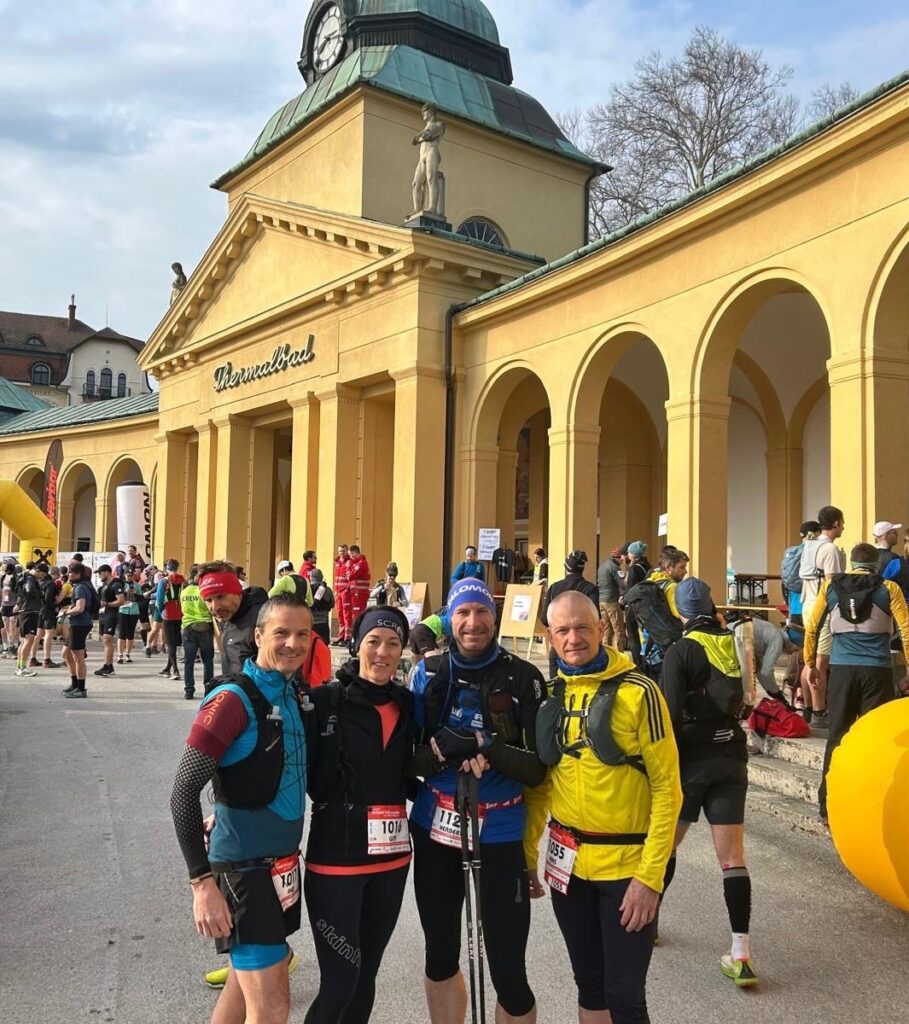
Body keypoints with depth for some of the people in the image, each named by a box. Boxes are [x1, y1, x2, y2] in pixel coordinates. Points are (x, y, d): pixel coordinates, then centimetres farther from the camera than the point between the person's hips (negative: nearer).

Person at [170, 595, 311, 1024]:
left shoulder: (296, 694, 5)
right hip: (244, 867, -8)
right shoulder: (234, 698, -19)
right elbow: (183, 793, -20)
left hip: (283, 863, 8)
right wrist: (202, 883, -23)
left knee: (248, 984, 21)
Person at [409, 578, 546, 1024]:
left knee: (508, 972, -1)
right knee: (440, 957, 20)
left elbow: (539, 768, -10)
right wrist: (440, 751, -19)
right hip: (434, 829, 3)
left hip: (499, 833, -3)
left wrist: (483, 746, -26)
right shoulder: (429, 672, -1)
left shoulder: (523, 678, -10)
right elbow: (406, 750, 2)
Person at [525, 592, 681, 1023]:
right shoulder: (550, 694, 3)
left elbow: (667, 788, -12)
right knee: (589, 985, 17)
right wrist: (526, 855, 8)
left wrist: (650, 876, -15)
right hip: (567, 861, 5)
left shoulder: (637, 692, -13)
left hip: (627, 863, -4)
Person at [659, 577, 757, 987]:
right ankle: (741, 955, 0)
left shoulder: (681, 651, -12)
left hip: (691, 758, -4)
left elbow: (671, 714, -18)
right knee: (732, 857, 4)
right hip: (731, 758, 4)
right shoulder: (734, 644, 2)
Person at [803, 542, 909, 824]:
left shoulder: (831, 586, 8)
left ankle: (828, 807, 14)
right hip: (877, 671, -1)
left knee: (837, 737, 9)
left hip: (841, 669, 2)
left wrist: (810, 663, 19)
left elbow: (812, 627, 9)